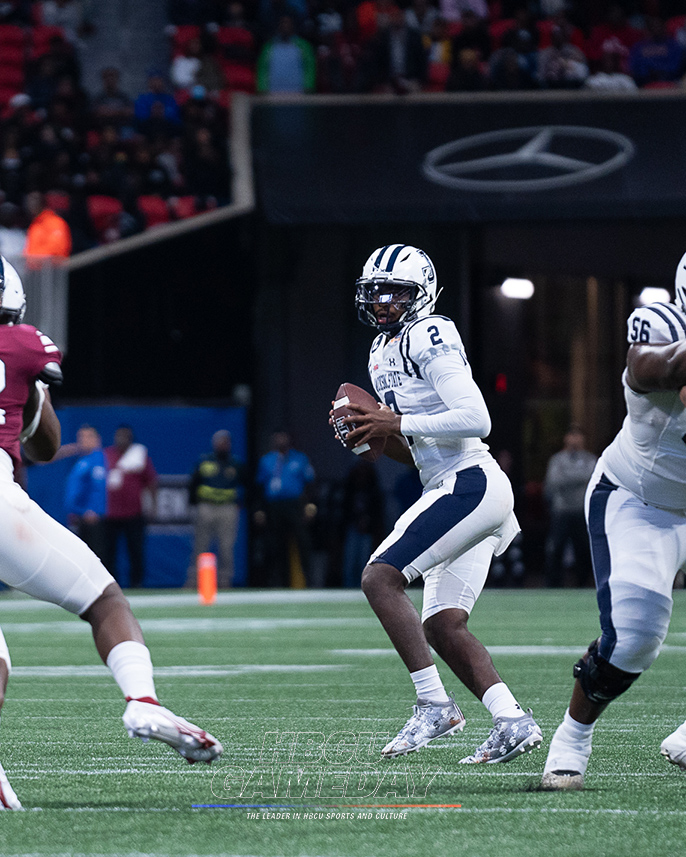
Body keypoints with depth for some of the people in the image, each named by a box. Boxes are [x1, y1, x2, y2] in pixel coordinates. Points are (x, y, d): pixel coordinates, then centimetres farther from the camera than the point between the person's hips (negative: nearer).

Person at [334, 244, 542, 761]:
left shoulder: (431, 337, -10)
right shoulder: (383, 352, 20)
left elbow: (476, 421, -19)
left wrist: (397, 423, -15)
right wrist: (379, 435, 6)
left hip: (469, 484, -10)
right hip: (451, 490, 10)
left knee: (380, 577, -17)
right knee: (441, 627, 4)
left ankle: (435, 706, -17)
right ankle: (512, 721, -1)